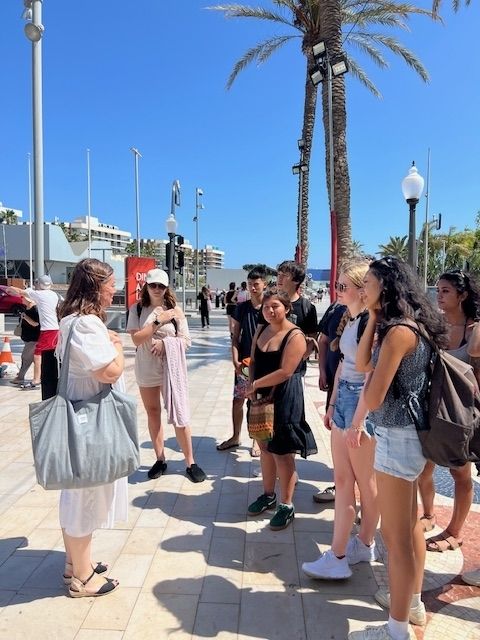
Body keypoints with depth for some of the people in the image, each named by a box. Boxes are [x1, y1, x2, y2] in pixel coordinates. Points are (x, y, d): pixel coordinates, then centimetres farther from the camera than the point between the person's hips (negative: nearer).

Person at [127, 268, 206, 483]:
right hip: (146, 369, 2)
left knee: (179, 416, 0)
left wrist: (165, 343, -18)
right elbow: (137, 339, -13)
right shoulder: (137, 309, -2)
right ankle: (160, 459, 30)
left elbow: (186, 341, -2)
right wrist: (158, 321, -19)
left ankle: (190, 463, 13)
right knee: (153, 414, 14)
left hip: (171, 369, -1)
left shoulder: (175, 310, -3)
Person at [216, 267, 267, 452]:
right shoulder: (242, 308, 3)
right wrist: (235, 360, -6)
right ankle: (235, 437, 27)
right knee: (238, 400, 10)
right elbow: (235, 337, 5)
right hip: (243, 362, 3)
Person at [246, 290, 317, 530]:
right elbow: (253, 361, 9)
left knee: (282, 453, 1)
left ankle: (287, 506, 17)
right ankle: (268, 495, 35)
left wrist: (255, 384, -16)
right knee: (264, 447, 17)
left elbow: (285, 372, -22)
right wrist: (251, 386, -8)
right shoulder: (261, 330, 7)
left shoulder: (295, 336, -16)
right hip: (262, 397, 7)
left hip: (284, 400, -7)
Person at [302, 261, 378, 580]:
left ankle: (365, 545, 23)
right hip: (343, 398, 9)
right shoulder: (349, 319, 11)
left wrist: (357, 422, -19)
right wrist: (332, 404, 17)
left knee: (366, 482, 7)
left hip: (362, 402, -9)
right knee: (342, 480, 12)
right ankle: (338, 554, 22)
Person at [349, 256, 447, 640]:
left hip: (397, 437, -10)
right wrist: (374, 320, 0)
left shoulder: (399, 331, -22)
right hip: (409, 434, 10)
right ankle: (413, 602, 41)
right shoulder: (410, 325, 8)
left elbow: (372, 399, -22)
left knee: (395, 534, 3)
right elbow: (362, 363, 7)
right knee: (411, 524, 23)